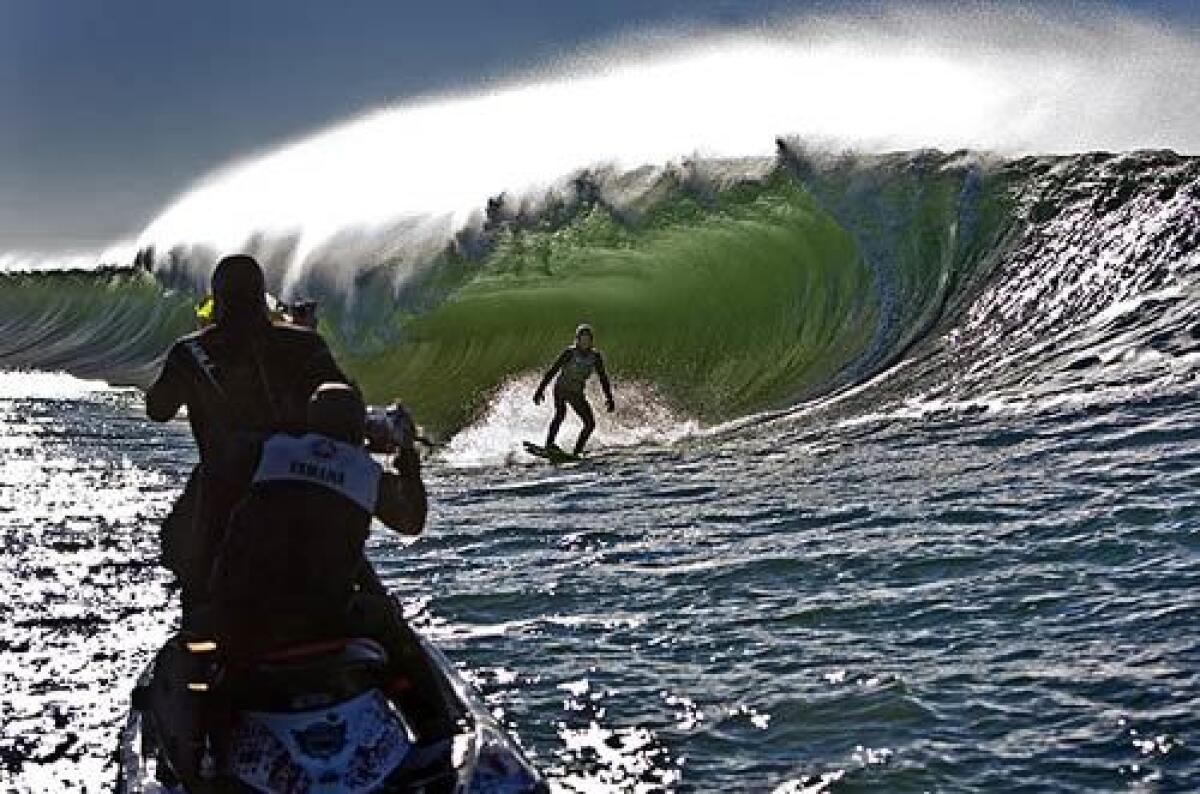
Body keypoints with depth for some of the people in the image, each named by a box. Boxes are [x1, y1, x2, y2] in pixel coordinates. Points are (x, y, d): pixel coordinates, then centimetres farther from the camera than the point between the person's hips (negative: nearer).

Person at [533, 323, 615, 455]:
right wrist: (540, 389, -19)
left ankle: (577, 452, 9)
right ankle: (549, 445, -26)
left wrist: (609, 398, -3)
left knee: (590, 424, 3)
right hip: (561, 389, -4)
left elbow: (603, 378, 4)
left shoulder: (595, 356, -4)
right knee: (560, 414, -21)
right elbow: (552, 371, -14)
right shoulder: (570, 353, -14)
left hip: (576, 394, 4)